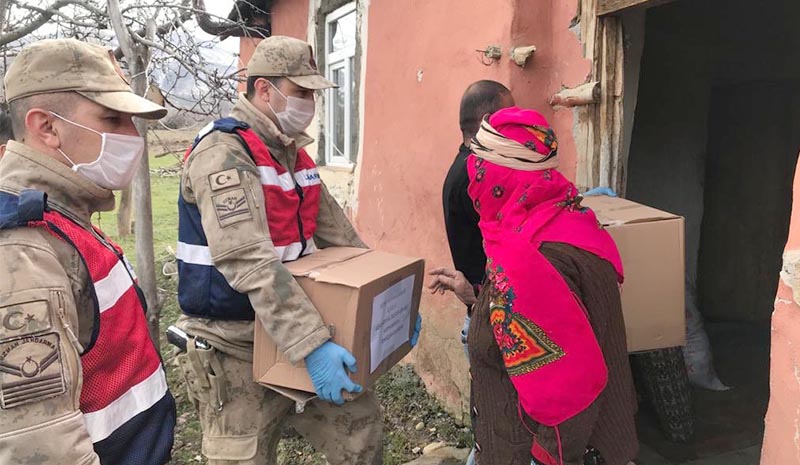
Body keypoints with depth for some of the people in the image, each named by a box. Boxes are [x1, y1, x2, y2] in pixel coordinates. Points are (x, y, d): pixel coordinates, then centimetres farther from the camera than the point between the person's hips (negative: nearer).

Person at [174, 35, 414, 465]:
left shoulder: (293, 154, 10)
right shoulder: (223, 152, -19)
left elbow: (340, 237, 12)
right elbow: (250, 264, -30)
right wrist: (312, 345, -35)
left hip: (297, 332, 8)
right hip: (235, 348, -8)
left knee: (361, 426, 14)